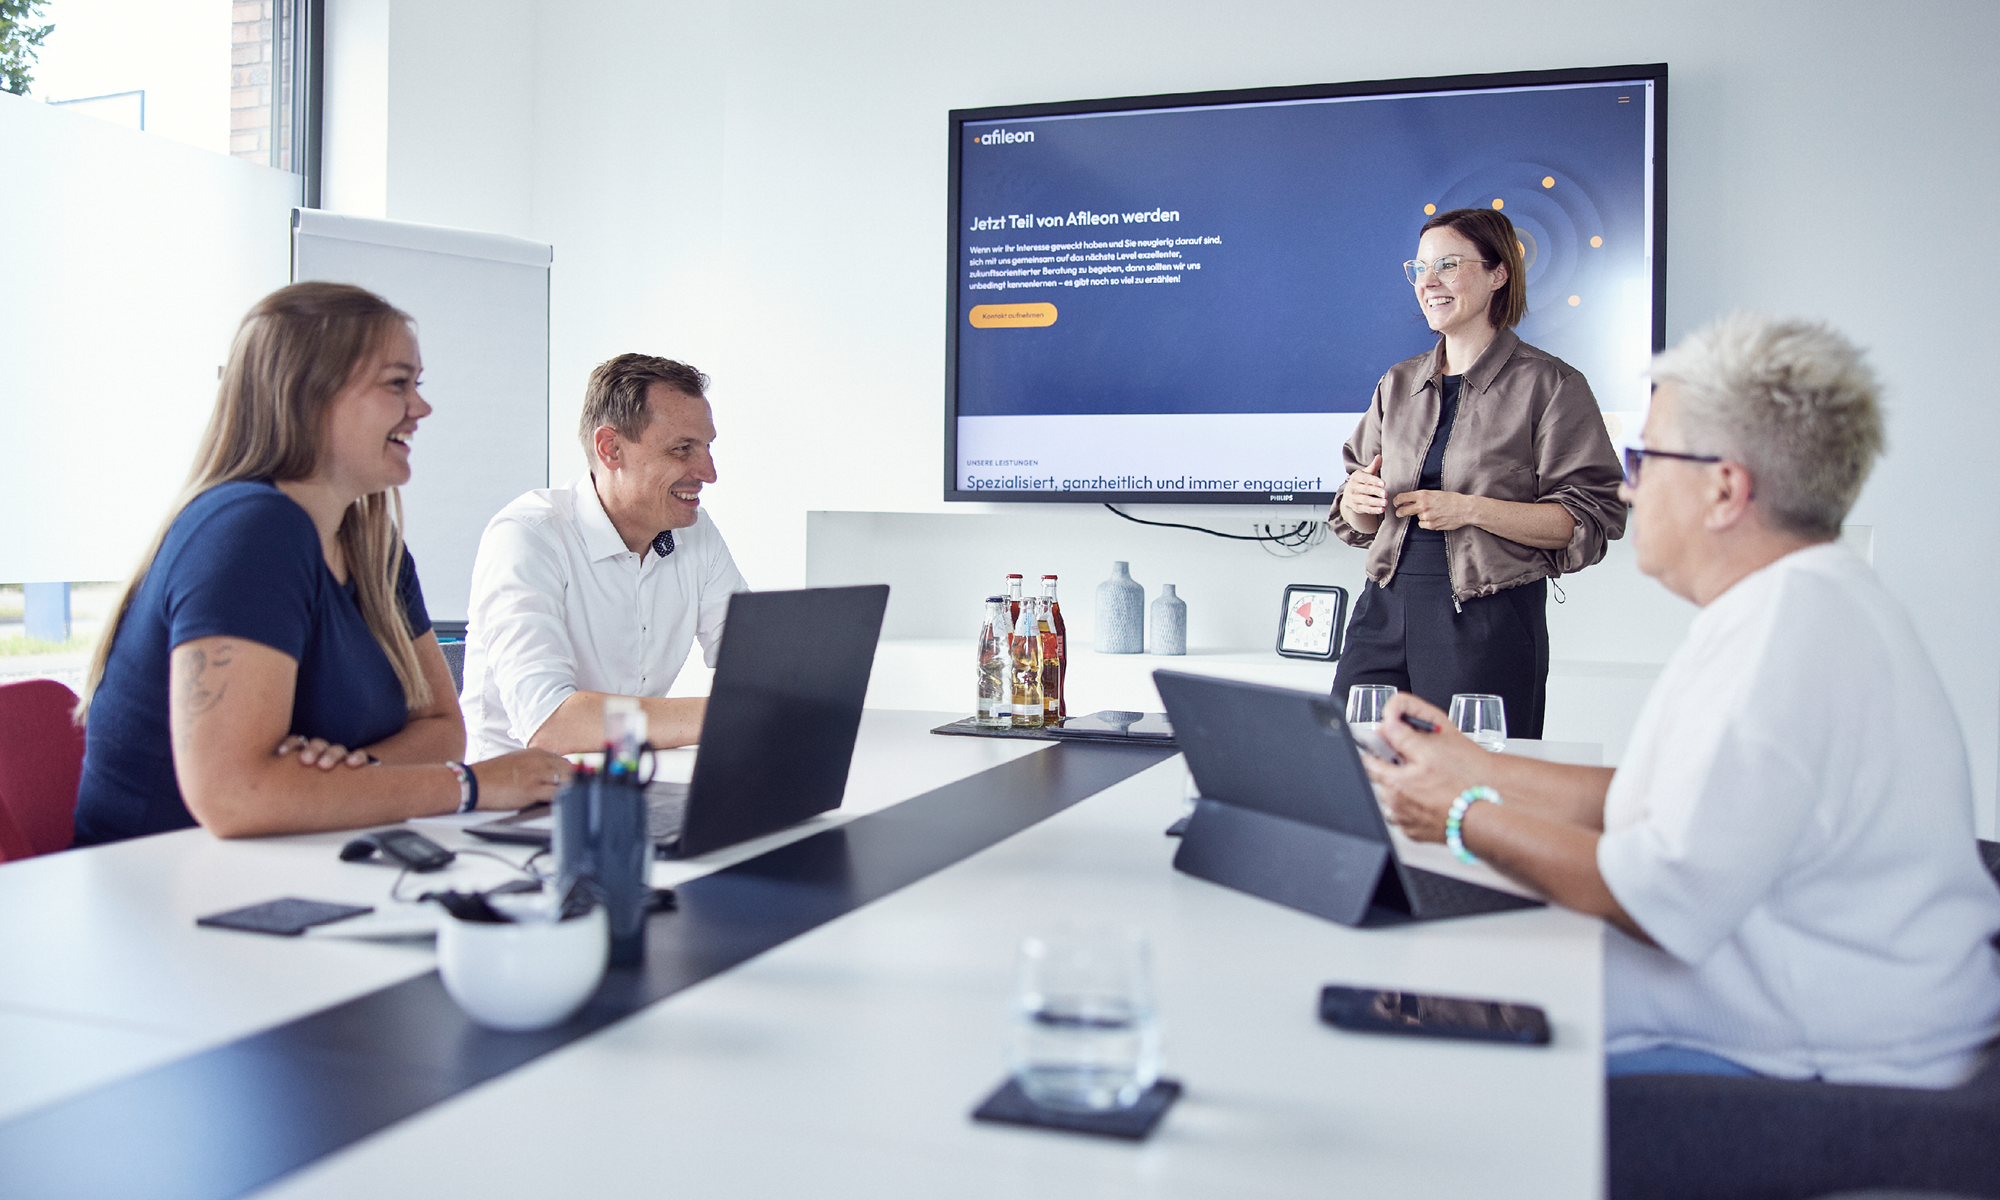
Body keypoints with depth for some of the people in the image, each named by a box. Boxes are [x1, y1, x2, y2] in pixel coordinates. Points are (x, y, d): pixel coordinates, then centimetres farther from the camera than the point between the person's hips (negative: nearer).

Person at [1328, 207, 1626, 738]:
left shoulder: (1550, 385, -1)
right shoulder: (1398, 384, 15)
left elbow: (1588, 520, -8)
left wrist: (1470, 508, -15)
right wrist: (1357, 499, -3)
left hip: (1490, 620, -4)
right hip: (1385, 608, 4)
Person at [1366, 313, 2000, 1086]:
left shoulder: (1793, 630, -22)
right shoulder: (1795, 604, 12)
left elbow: (1663, 898, -23)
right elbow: (1646, 804, 17)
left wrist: (1468, 820, -11)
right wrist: (1475, 767, 18)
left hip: (1832, 1074, -10)